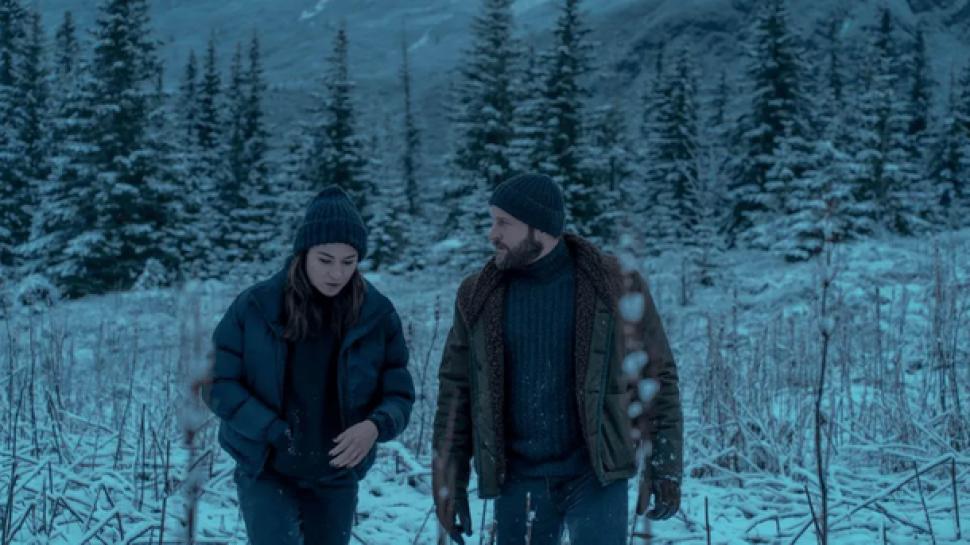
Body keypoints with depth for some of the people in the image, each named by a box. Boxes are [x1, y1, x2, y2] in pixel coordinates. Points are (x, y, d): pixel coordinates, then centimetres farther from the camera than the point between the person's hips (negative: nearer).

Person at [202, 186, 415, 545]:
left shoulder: (377, 314, -7)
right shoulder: (255, 306, -11)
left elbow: (399, 394, -3)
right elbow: (216, 383, -7)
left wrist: (375, 426, -25)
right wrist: (274, 431, -19)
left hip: (335, 477, 3)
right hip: (265, 471, -2)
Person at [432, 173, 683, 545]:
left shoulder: (616, 286, -7)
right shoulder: (478, 296, 0)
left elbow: (656, 376, -1)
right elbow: (456, 390, 5)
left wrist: (664, 468, -3)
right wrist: (450, 483, 3)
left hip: (594, 474, -3)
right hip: (520, 480, 3)